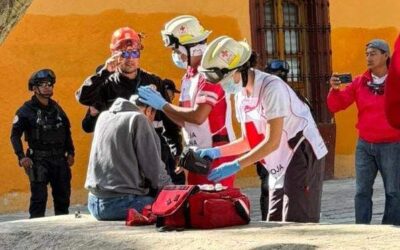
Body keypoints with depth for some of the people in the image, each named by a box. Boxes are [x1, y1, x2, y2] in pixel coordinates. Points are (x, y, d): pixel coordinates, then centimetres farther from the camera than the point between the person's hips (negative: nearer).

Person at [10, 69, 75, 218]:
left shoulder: (56, 108, 12)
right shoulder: (26, 110, -6)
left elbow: (67, 131, 19)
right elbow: (15, 135, -8)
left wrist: (70, 152, 12)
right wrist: (21, 156, -18)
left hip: (59, 158, 6)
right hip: (38, 160, -6)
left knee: (63, 194, 12)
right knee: (39, 196, -11)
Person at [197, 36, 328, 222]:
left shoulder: (271, 87, -22)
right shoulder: (241, 95, 4)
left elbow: (272, 142, -25)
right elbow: (249, 141, 10)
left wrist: (235, 166, -27)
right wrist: (217, 152, -3)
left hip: (302, 156, -8)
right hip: (279, 167, 8)